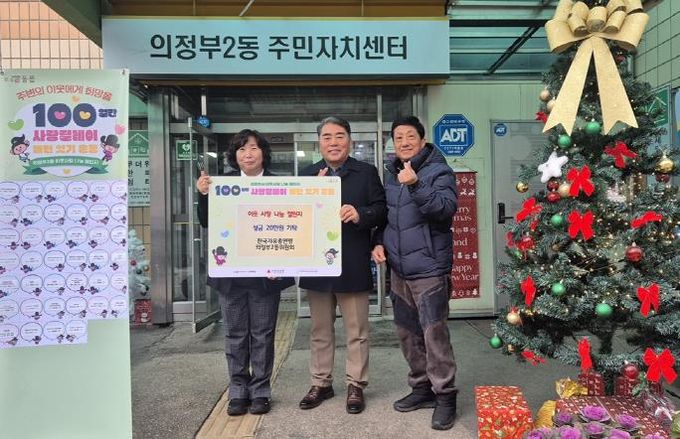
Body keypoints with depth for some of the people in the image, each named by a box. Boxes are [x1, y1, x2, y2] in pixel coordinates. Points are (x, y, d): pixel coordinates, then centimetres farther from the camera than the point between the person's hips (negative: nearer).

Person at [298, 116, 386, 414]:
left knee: (356, 332, 9)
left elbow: (381, 210, -3)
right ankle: (321, 383, 29)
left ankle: (355, 385, 23)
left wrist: (360, 214, -22)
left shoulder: (366, 172, 3)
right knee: (320, 331, 15)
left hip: (353, 265, -2)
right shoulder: (307, 175, 9)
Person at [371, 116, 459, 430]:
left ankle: (445, 396, 9)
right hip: (399, 268, 7)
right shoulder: (390, 175, 14)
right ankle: (422, 387, 29)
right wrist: (379, 242, 4)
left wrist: (415, 185, -31)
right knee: (407, 332, 13)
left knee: (434, 332, -6)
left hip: (429, 266, -7)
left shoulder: (438, 171, -5)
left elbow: (446, 208, -21)